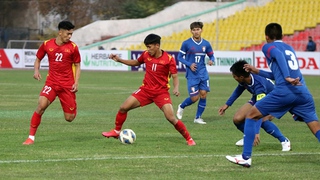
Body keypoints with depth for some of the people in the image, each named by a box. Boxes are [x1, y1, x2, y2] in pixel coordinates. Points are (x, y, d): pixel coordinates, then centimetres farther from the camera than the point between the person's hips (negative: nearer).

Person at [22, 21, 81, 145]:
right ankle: (31, 137, -16)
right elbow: (38, 59, 14)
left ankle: (74, 108, 41)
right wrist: (36, 70, -5)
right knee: (41, 105, -25)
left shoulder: (73, 47, -2)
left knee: (70, 118, 1)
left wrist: (76, 83, -5)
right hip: (51, 82, 0)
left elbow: (77, 66, 7)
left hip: (67, 85, 0)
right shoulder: (47, 45, 0)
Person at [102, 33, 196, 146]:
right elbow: (136, 63, 20)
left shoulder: (169, 59, -14)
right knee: (123, 108, -3)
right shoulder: (146, 55, -1)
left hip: (161, 92, -5)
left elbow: (175, 76, -11)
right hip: (146, 90, 5)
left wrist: (176, 88, -31)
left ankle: (188, 139, -2)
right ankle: (116, 131, 19)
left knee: (171, 118, -18)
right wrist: (119, 60, 13)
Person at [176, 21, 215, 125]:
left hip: (203, 73, 3)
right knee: (194, 97, -7)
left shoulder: (206, 44, 4)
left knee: (203, 95, -4)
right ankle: (181, 107, 24)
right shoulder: (186, 43, -5)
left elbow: (211, 55, 13)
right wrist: (189, 64, -15)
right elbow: (180, 57, 0)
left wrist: (211, 60, -11)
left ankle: (198, 118, 11)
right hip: (192, 74, -3)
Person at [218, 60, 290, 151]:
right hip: (257, 99, 7)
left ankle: (284, 141, -20)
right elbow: (238, 90, 8)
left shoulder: (258, 85, -41)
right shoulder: (245, 80, -19)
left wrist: (256, 132, -52)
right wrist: (227, 104, 10)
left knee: (263, 120, -37)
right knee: (237, 119, -9)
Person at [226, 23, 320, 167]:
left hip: (284, 91, -5)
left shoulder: (268, 47, 10)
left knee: (251, 116, 9)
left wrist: (287, 77, -24)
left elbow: (279, 55, -14)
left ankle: (245, 157, 5)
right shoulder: (290, 48, 30)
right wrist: (257, 71, 44)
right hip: (303, 93, 6)